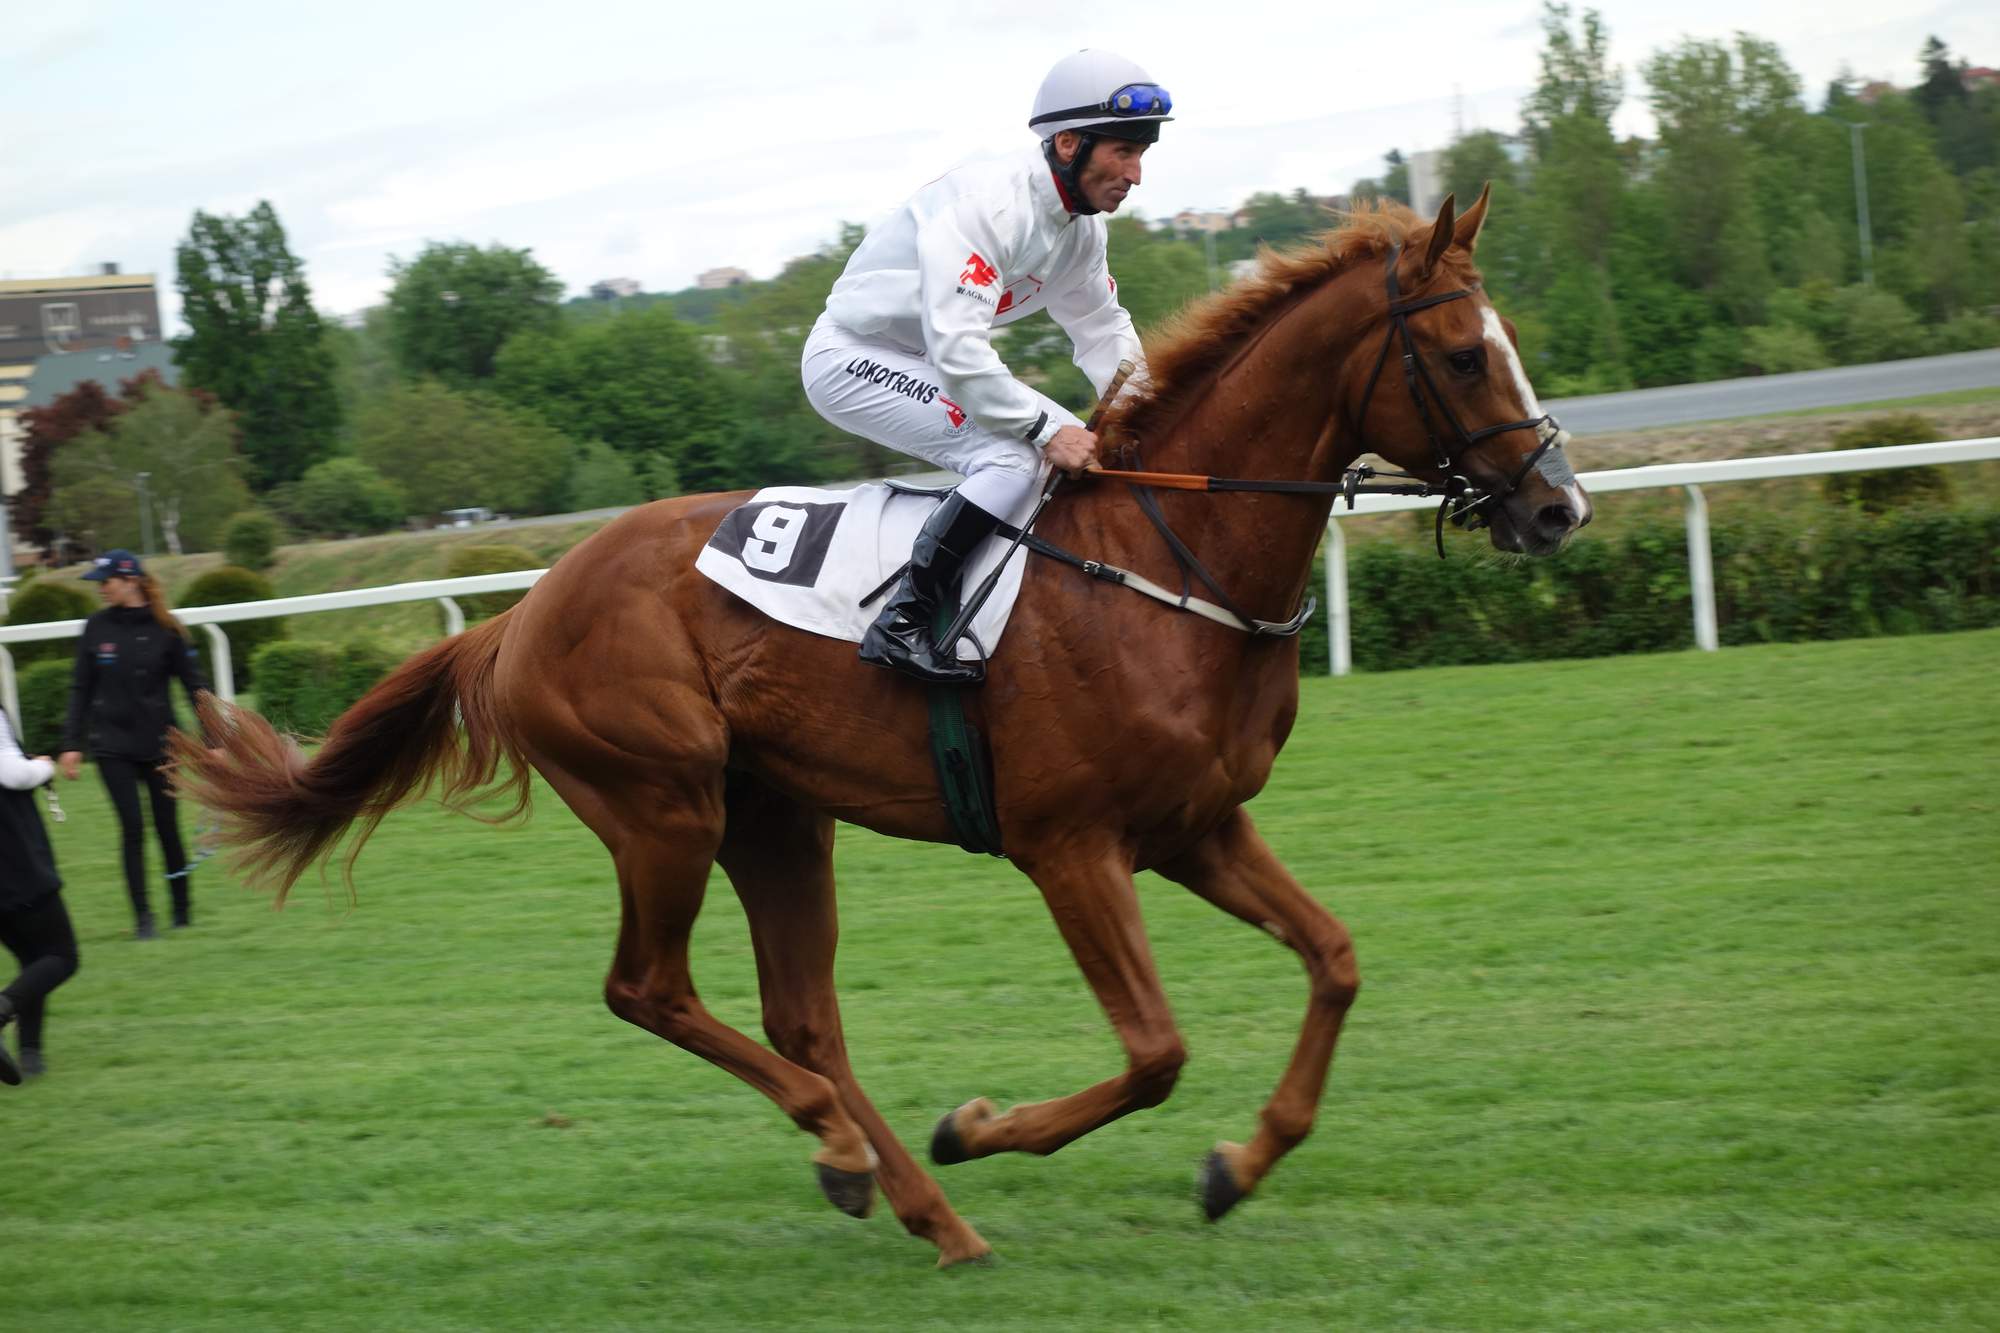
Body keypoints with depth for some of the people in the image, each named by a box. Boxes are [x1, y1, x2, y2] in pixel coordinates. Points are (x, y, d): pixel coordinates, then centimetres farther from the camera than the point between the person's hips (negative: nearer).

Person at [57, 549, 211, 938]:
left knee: (168, 828, 3)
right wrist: (72, 744, 2)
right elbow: (81, 690, 7)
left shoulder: (166, 629, -5)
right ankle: (142, 916, -2)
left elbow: (195, 687, -1)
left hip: (159, 745, -1)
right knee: (132, 829, -6)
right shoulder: (96, 628, 2)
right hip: (113, 748, 1)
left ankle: (183, 908, 18)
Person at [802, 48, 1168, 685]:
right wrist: (1044, 429, -33)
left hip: (925, 362, 10)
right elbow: (957, 347, -35)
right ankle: (900, 625, -25)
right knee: (1012, 454, -27)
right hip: (853, 357, -10)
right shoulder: (984, 203, -29)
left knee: (1087, 446, 4)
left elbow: (1101, 327, 12)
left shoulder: (1082, 226, 0)